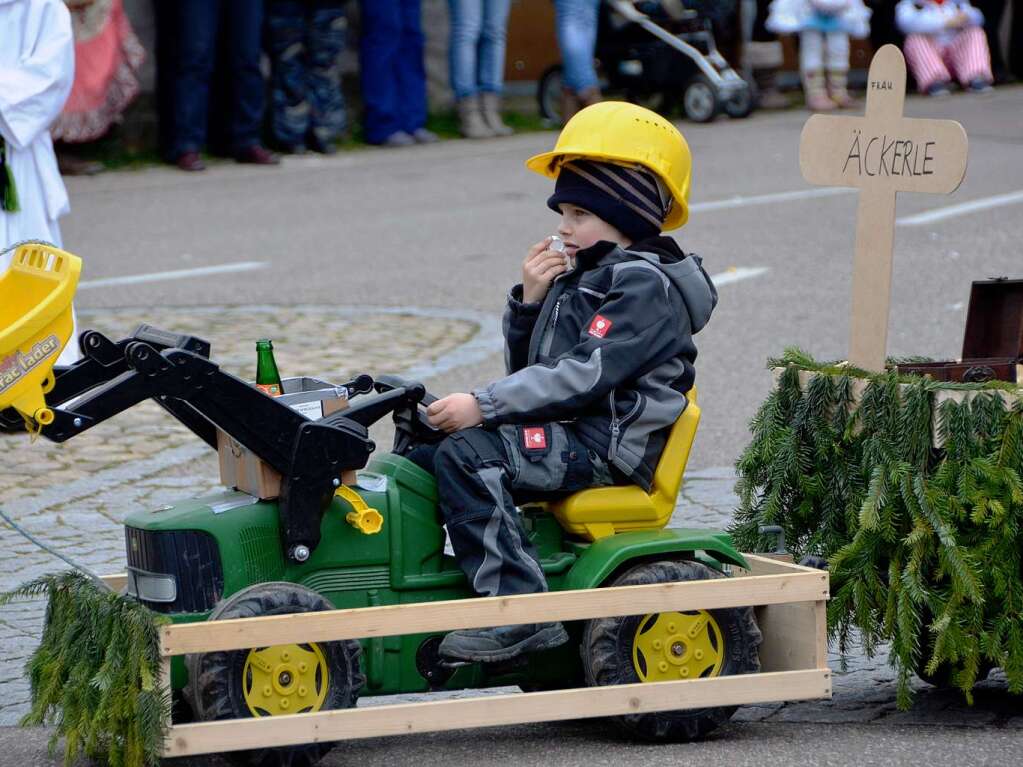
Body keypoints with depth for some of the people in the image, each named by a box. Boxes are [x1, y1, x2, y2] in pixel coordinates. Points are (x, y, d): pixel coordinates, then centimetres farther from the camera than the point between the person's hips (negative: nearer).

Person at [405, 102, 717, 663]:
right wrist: (529, 301, 3)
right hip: (565, 436, 10)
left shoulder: (645, 284, -12)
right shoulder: (577, 279, 19)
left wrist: (484, 406, -24)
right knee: (420, 446, 6)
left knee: (465, 454, -28)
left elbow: (584, 375, -23)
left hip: (606, 447, -10)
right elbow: (527, 368, 20)